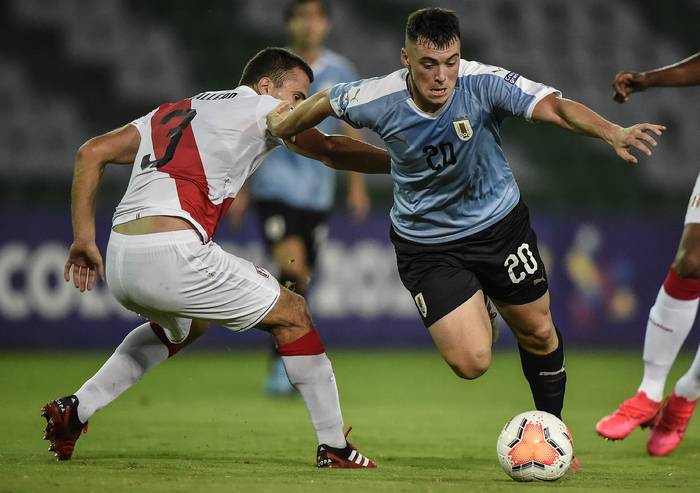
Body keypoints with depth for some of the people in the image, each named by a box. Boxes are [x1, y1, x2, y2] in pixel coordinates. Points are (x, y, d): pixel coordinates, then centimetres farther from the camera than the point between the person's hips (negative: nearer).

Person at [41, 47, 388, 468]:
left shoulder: (172, 112, 26)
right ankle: (334, 447, 9)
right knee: (293, 314, 10)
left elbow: (91, 153, 22)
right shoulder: (260, 107, 8)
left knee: (183, 326, 36)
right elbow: (332, 151, 12)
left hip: (118, 261, 7)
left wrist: (84, 237, 21)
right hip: (173, 255, -7)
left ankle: (75, 410, 27)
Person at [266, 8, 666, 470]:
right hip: (427, 244, -1)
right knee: (471, 362, -11)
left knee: (538, 332, 10)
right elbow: (328, 100, -1)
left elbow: (555, 106, -38)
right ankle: (477, 319, 27)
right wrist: (286, 124, 17)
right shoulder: (379, 99, -23)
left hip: (499, 222, 1)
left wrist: (612, 132, -56)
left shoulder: (483, 83, -26)